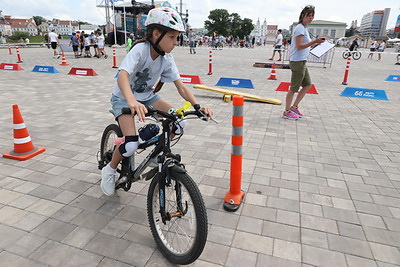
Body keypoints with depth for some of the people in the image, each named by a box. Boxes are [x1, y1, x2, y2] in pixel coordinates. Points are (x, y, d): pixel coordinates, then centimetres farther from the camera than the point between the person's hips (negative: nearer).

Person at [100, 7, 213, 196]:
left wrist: (197, 105, -28)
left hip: (146, 96, 6)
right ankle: (109, 171, 9)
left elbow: (180, 86, -12)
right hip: (123, 98, -5)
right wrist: (132, 102, -61)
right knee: (132, 145, -24)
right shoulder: (140, 49, -26)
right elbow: (123, 75, -41)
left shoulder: (167, 58, -10)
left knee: (179, 121, -14)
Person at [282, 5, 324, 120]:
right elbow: (299, 46, -21)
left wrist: (314, 43, 16)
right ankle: (286, 112, 7)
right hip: (297, 62, -10)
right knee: (294, 89, -3)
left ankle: (294, 107, 20)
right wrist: (314, 41, -25)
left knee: (307, 85, 16)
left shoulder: (304, 28, 18)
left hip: (302, 62, 10)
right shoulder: (300, 28, -13)